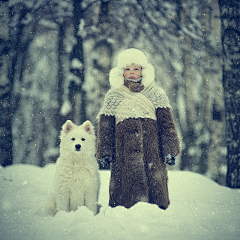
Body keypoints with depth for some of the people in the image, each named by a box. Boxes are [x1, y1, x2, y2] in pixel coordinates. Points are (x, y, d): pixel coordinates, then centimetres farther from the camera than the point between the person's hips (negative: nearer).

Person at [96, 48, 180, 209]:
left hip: (152, 153, 0)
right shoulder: (113, 96, 10)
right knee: (124, 194, -3)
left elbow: (167, 124, 7)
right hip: (124, 156, 0)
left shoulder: (156, 94, 9)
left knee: (155, 188, -3)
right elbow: (105, 127, 11)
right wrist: (105, 153, 4)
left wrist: (170, 150, 0)